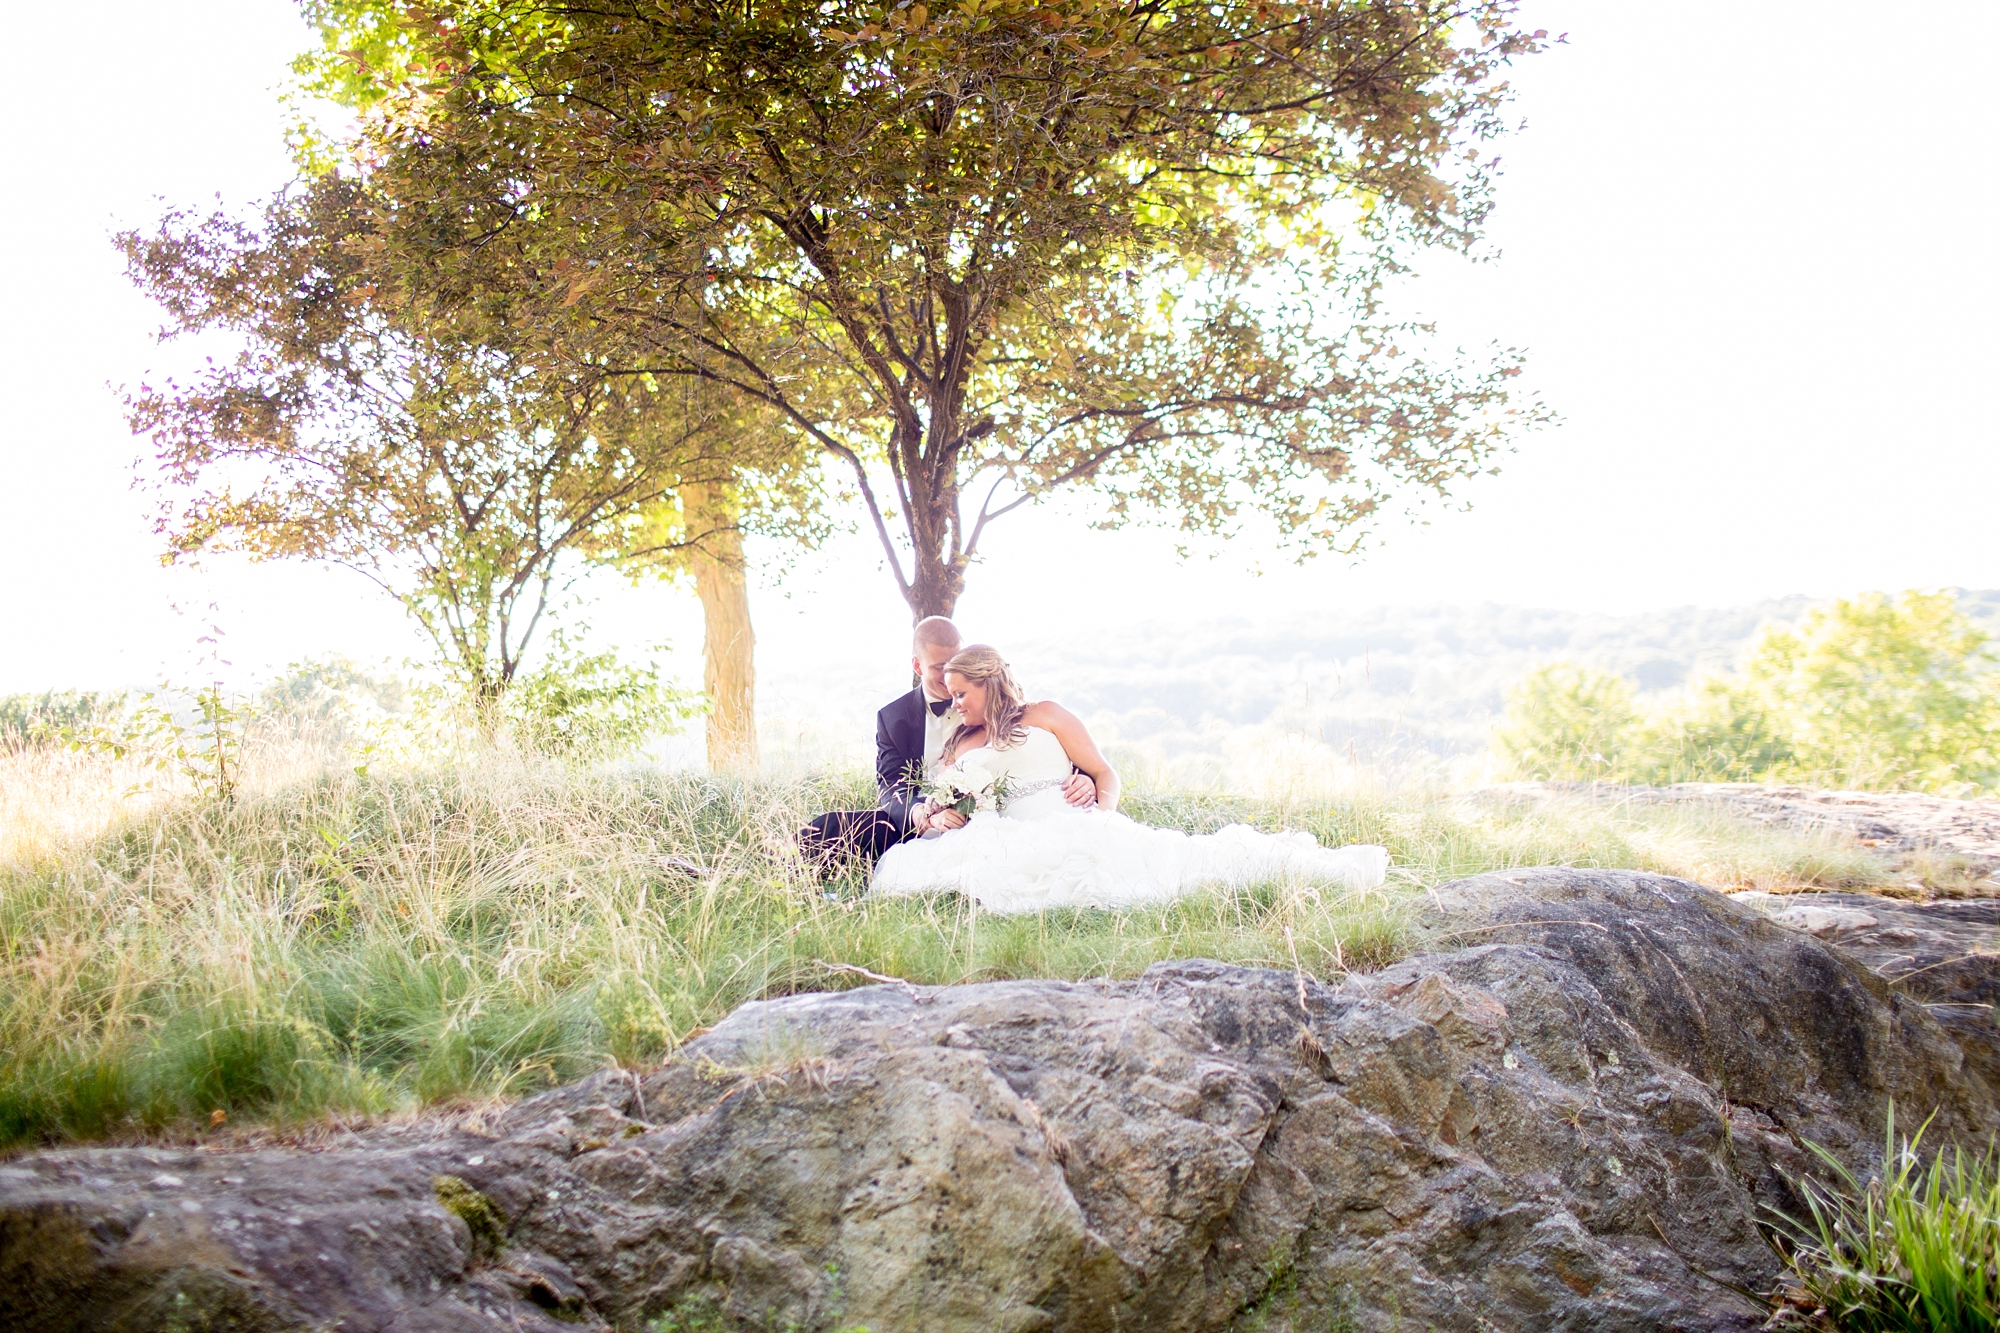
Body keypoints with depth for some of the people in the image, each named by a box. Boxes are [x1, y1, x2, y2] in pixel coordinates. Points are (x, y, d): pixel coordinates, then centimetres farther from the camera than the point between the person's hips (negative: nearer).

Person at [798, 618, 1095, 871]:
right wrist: (925, 816, -26)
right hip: (913, 831, 1)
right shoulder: (893, 718, 10)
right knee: (825, 829, -22)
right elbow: (890, 789, -1)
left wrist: (1081, 779, -21)